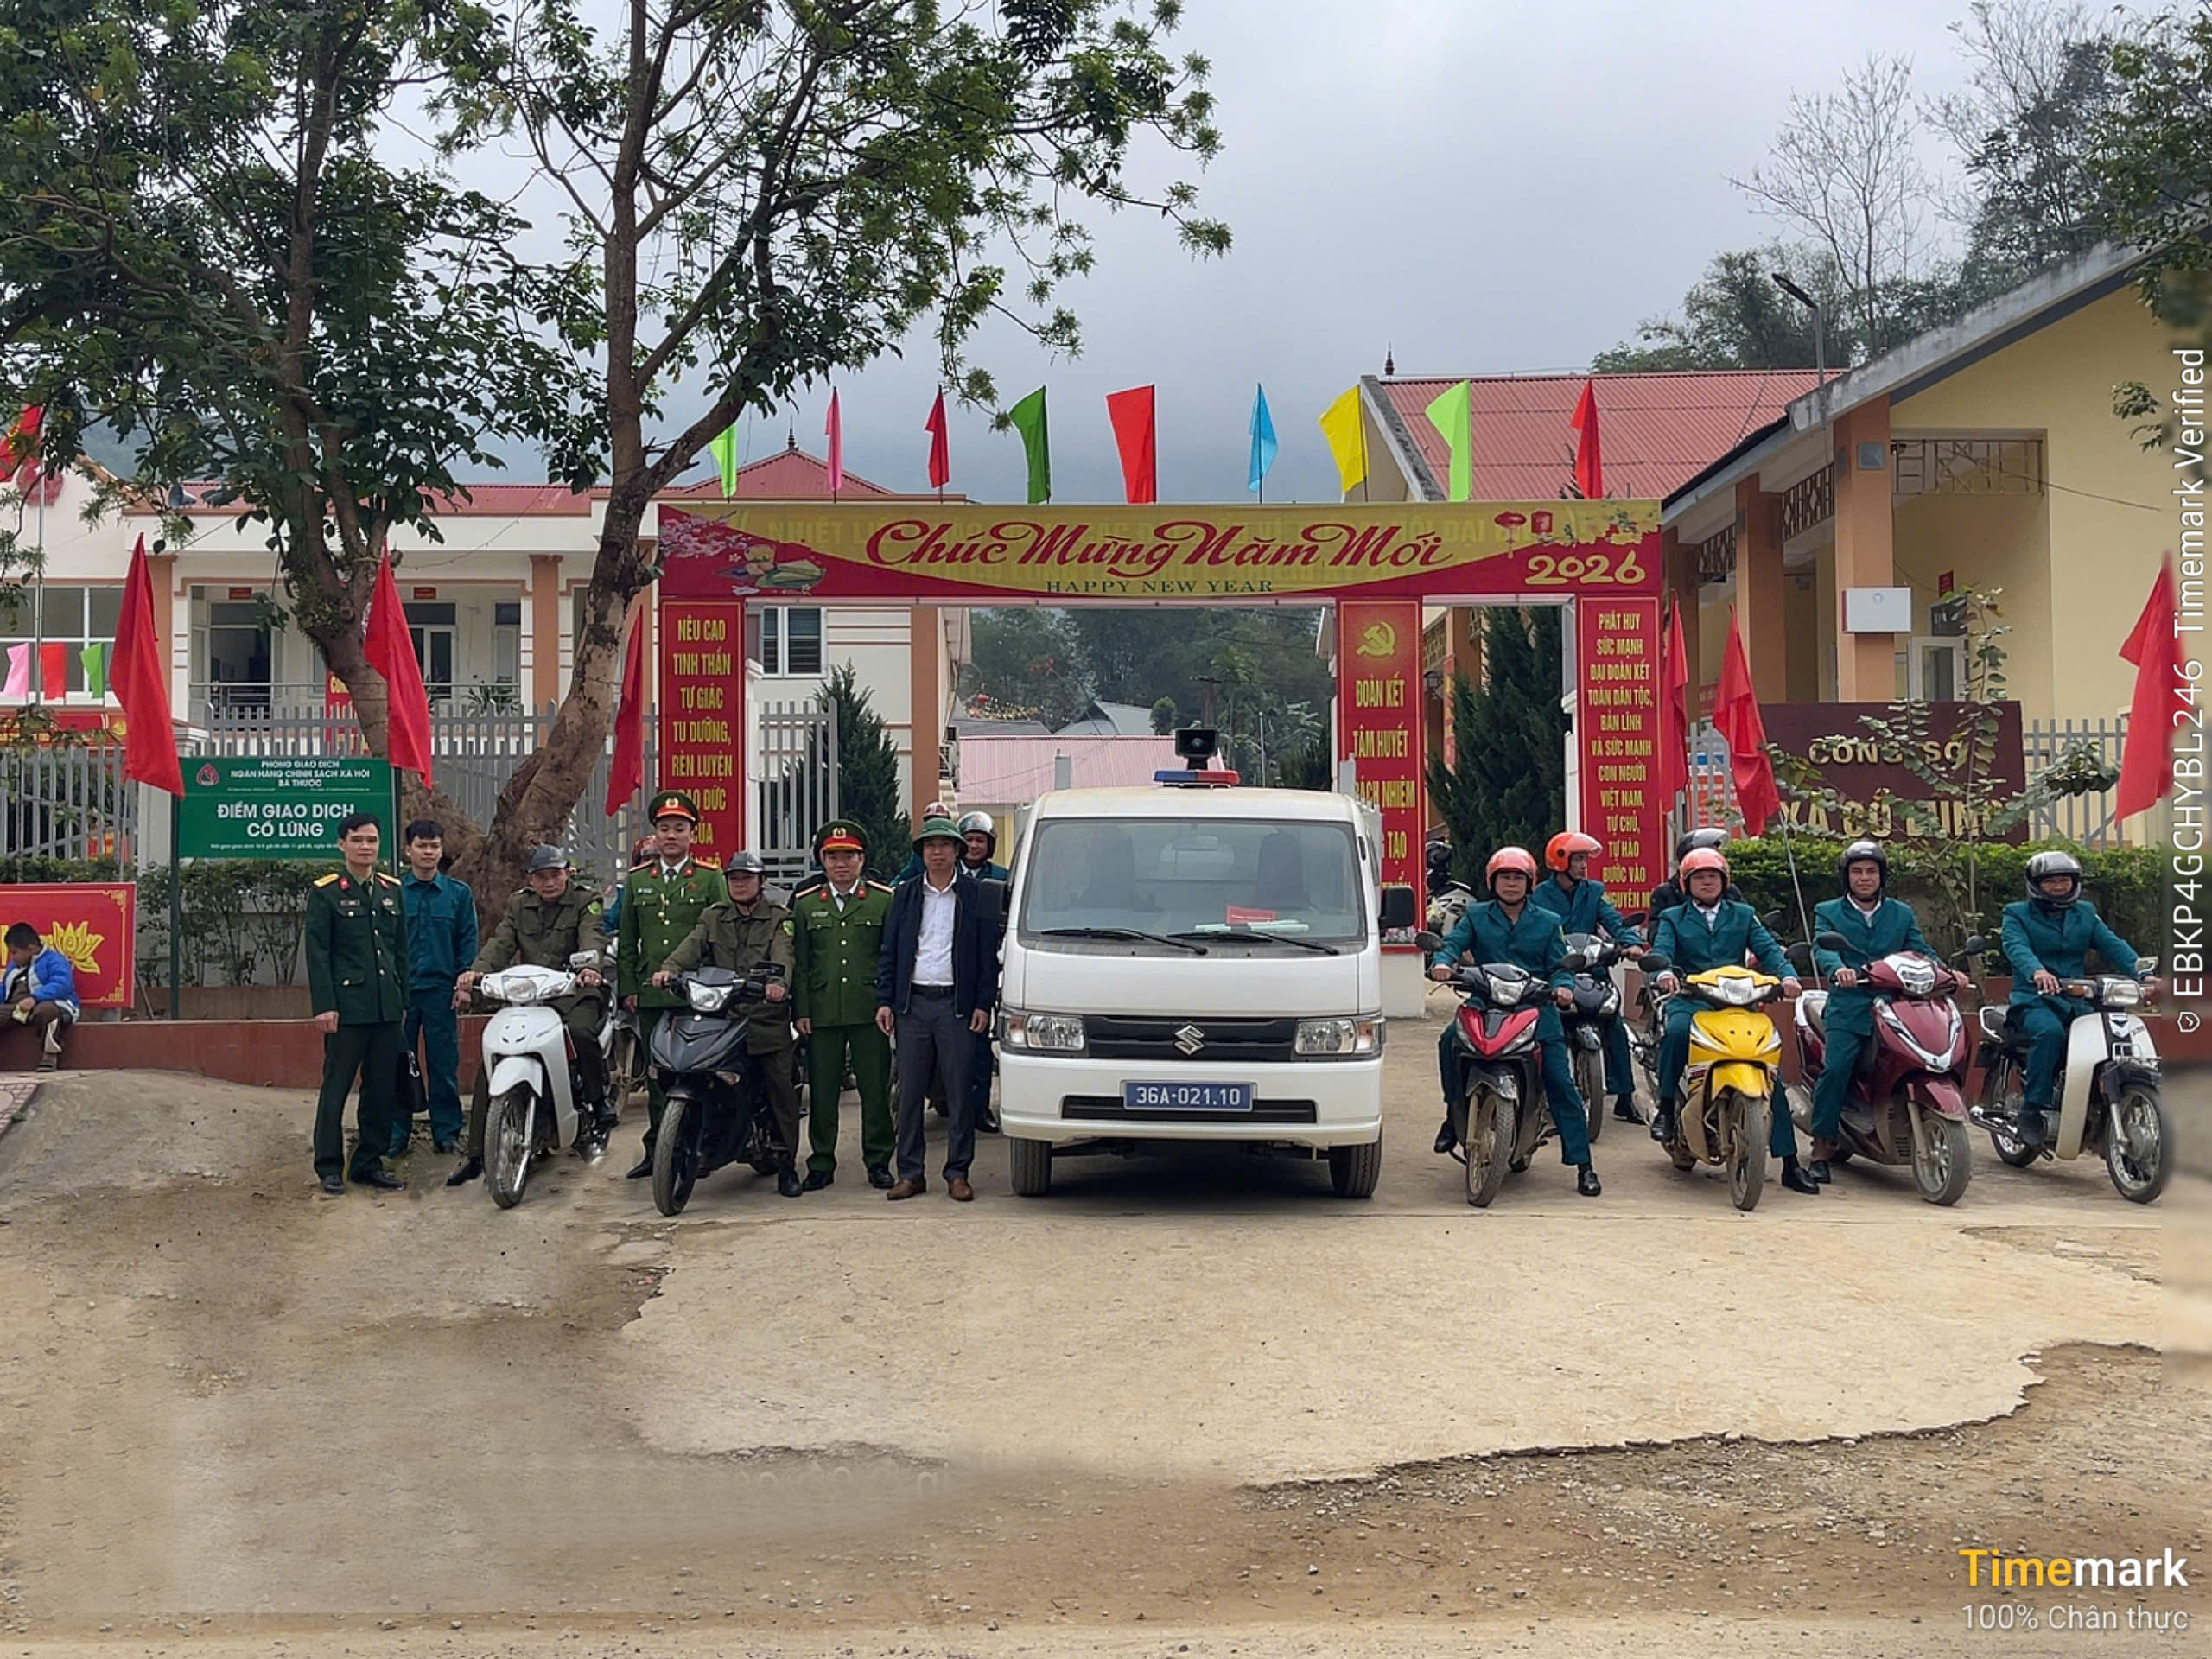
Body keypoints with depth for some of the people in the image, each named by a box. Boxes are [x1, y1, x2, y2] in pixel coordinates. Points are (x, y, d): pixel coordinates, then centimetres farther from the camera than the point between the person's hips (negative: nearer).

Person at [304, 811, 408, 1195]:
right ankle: (329, 1167, 7)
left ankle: (369, 1163, 17)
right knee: (336, 1087, -1)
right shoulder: (325, 892, -2)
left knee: (382, 1088, 8)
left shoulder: (392, 890, 14)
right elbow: (317, 953, -5)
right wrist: (323, 1005, -12)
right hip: (347, 1005, -5)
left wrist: (402, 999, 14)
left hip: (386, 1005, 5)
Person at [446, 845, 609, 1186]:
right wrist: (477, 970, -20)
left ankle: (599, 1101, -10)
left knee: (580, 1030, -36)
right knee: (490, 1061, -8)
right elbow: (501, 942, 2)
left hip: (575, 992, -4)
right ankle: (475, 1154, -2)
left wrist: (590, 967, -38)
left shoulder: (585, 902, 5)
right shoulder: (518, 906, 17)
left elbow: (591, 939, -14)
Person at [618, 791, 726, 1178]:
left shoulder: (710, 879, 5)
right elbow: (627, 941, 16)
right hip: (651, 996, 3)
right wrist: (627, 987, 8)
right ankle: (656, 1150, 12)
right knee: (656, 1074, 6)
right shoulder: (638, 881, 15)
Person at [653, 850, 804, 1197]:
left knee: (781, 1088, -5)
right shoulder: (713, 918, 18)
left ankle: (786, 1165, 1)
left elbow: (783, 955, -10)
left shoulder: (778, 918, 9)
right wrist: (669, 968, -21)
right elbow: (691, 946, 0)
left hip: (766, 1016, -2)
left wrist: (779, 982, -32)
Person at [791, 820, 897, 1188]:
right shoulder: (805, 905, 12)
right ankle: (821, 1163, 13)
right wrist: (801, 1011, 2)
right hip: (822, 1014, 2)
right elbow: (799, 963, 10)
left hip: (870, 1012, -1)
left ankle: (878, 1161, 12)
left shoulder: (884, 901, 6)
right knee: (822, 1092, 5)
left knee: (876, 1090, 2)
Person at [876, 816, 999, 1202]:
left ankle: (957, 1173, 8)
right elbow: (888, 953, 11)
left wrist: (983, 1005, -3)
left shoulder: (974, 897, 5)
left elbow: (987, 956, 4)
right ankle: (910, 1173, 11)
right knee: (909, 1093, 4)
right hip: (913, 1004, 2)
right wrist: (884, 1002, 2)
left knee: (959, 1093, 0)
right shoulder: (904, 896, 11)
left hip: (957, 1006, -2)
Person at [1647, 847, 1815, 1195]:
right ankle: (1666, 1108, -22)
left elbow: (1767, 949, 6)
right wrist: (1664, 972, -27)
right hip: (1690, 1001, -2)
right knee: (1677, 1031, -38)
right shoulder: (1673, 919, 16)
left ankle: (1789, 1163, -7)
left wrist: (1787, 975, -15)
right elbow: (1661, 951, -3)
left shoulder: (1743, 915, 20)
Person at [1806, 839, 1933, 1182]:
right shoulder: (1828, 913, 12)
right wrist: (1838, 969, -29)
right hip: (1847, 1008, -3)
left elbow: (1921, 952, 11)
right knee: (1835, 1067, -21)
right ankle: (1821, 1149, -14)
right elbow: (1822, 948, -6)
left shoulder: (1902, 914, 22)